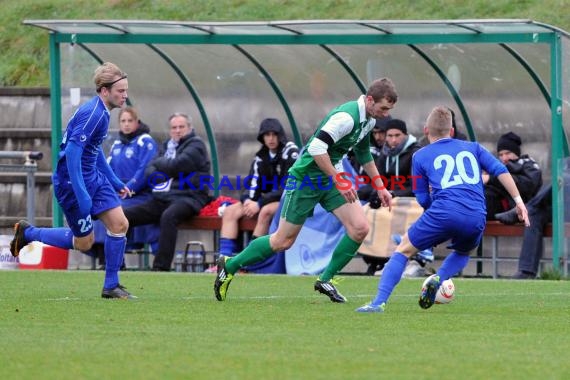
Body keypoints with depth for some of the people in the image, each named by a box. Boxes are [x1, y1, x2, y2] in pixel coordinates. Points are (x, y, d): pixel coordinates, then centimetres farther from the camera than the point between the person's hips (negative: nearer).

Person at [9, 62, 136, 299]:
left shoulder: (102, 112, 8)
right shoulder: (92, 114, -23)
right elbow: (72, 152, -28)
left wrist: (115, 183, 24)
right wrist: (81, 195, -29)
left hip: (92, 177, 9)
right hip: (72, 181, -9)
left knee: (119, 223, -3)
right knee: (83, 242, 2)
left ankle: (111, 286, 5)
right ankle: (27, 233, 21)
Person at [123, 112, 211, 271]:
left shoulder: (196, 145, 2)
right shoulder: (168, 146, 22)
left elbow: (177, 165, -14)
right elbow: (149, 171, 13)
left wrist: (159, 163, 3)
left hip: (188, 197, -7)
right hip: (163, 198, 7)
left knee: (168, 216, -40)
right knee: (123, 215, -7)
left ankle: (161, 268, -42)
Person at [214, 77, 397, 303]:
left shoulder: (368, 119, 4)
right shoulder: (347, 117, -27)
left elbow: (364, 154, 22)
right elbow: (316, 147, -34)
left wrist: (380, 187, 21)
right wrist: (338, 180, -29)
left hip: (330, 177, 8)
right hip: (306, 176, -8)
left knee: (359, 228, -7)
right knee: (283, 241, -1)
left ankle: (326, 280, 7)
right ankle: (229, 266, 16)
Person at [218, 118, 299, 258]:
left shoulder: (290, 152, -11)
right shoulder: (261, 157, 10)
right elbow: (252, 183, 7)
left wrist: (259, 204, -22)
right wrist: (247, 200, -17)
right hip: (267, 200, 7)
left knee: (266, 211, -37)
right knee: (230, 211, -8)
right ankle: (225, 257, -21)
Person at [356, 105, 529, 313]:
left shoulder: (420, 156, 18)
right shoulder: (472, 147, 24)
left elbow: (424, 200, 18)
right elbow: (500, 170, 12)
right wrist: (518, 200, 11)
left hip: (444, 212, -2)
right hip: (476, 218, 3)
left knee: (403, 250, 13)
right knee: (463, 253, 34)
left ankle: (379, 302, -3)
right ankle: (438, 278, 4)